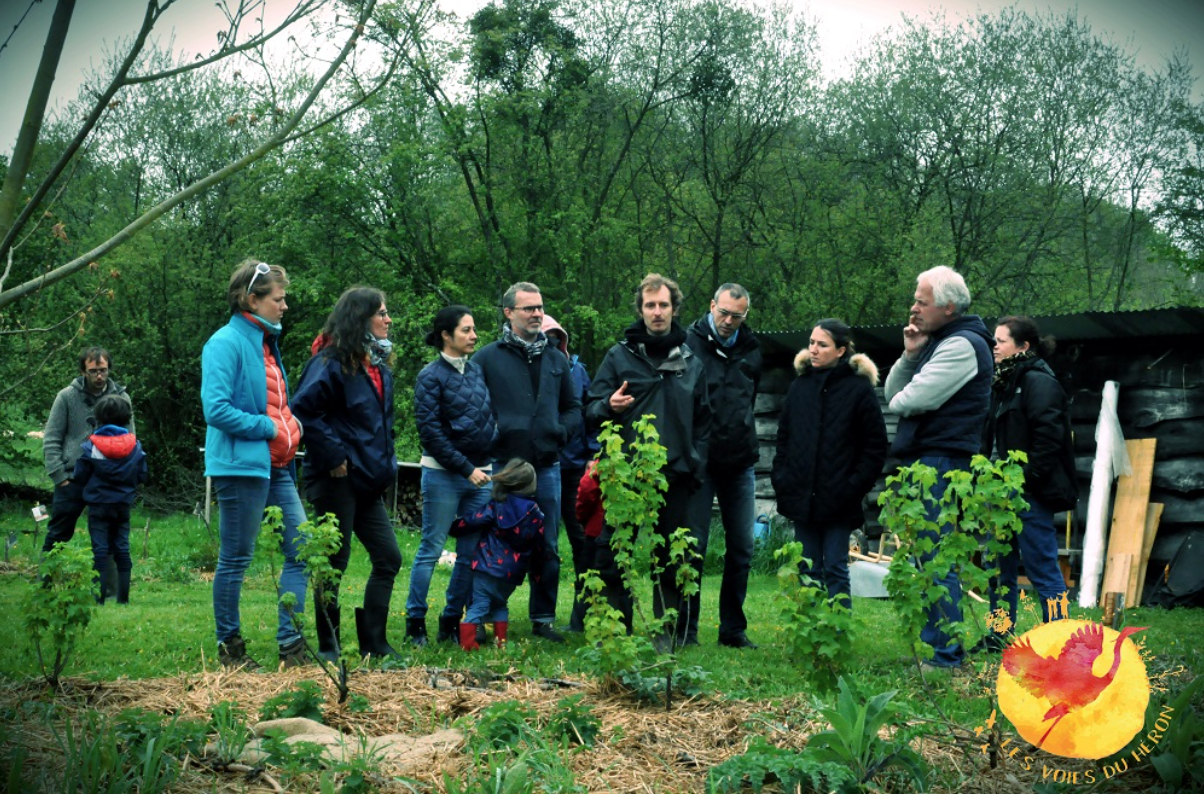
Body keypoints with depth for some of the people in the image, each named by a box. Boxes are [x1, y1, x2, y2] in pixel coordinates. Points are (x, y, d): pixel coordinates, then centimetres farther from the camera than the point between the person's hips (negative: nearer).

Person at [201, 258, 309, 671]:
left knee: (301, 551, 4)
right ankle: (229, 647, 13)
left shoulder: (266, 343, 17)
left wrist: (291, 425, 7)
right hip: (241, 465, -9)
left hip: (276, 467, 9)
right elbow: (217, 410, -20)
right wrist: (269, 428, -14)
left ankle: (291, 643, 10)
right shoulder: (227, 343, -11)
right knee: (235, 560, 1)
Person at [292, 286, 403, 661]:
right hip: (336, 480, -9)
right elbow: (303, 411, -22)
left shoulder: (378, 366, 14)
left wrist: (385, 464, 15)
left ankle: (373, 642, 16)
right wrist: (334, 457, -20)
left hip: (367, 482, 9)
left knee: (388, 558, 7)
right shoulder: (331, 363, -14)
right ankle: (328, 648, 11)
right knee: (334, 563, 0)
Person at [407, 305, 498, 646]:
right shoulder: (431, 376, -6)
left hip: (480, 473, 6)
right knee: (431, 549, -2)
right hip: (443, 474, -6)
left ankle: (452, 620, 16)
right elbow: (430, 430, -11)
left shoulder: (477, 370, 11)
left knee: (471, 552, 7)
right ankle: (415, 621, 7)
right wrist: (466, 468, -13)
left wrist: (489, 462, 9)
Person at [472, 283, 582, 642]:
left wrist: (560, 432, 3)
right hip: (502, 467, -4)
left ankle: (543, 619, 17)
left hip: (546, 467, 4)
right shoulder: (488, 357, 1)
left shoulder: (556, 359, 14)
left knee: (548, 548, 7)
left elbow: (573, 407, 20)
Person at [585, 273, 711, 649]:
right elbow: (592, 409, 4)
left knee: (671, 558, 7)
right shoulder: (619, 356, 5)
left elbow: (703, 421, 16)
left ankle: (668, 632, 16)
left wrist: (696, 465, 5)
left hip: (675, 475, 2)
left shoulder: (691, 361, 12)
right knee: (613, 552, -1)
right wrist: (609, 406, -18)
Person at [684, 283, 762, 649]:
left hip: (740, 463, 5)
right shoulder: (690, 343, -6)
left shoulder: (751, 349, 10)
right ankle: (686, 628, 8)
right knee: (694, 546, -1)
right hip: (700, 461, -5)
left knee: (742, 548, 8)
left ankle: (733, 628, 18)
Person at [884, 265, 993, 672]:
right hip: (921, 462, 11)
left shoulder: (963, 345, -13)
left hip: (941, 462, -11)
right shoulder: (936, 341, 19)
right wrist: (909, 355, -1)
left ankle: (946, 654, -7)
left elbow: (914, 399, -20)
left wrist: (900, 400, 3)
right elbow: (893, 393, 15)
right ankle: (930, 642, 22)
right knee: (923, 558, 14)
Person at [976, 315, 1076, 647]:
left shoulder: (1038, 382, -10)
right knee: (1000, 567, 14)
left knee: (1043, 569, -6)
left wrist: (1026, 479, -20)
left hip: (1030, 494, -10)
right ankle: (998, 638, 23)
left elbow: (1048, 436, -20)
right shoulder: (1004, 383, 19)